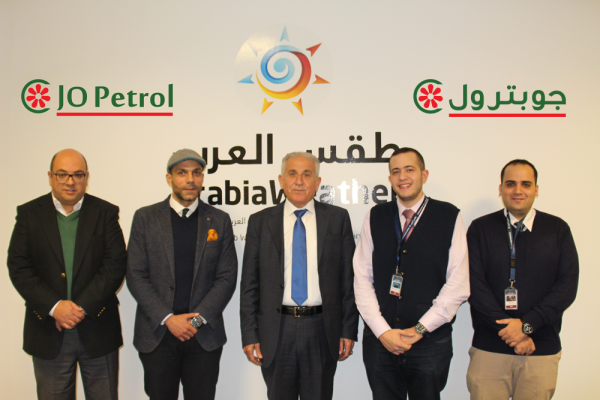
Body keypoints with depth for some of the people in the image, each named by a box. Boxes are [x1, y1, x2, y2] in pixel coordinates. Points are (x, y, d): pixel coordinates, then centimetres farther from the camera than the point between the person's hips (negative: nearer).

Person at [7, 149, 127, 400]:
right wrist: (54, 306, -16)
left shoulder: (106, 213, 1)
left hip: (97, 331, 0)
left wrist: (83, 306, -16)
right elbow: (19, 268, -4)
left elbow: (115, 266, -6)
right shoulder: (29, 214, 4)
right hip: (48, 332, 1)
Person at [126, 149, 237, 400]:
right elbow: (135, 276, -2)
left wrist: (199, 318, -9)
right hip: (157, 334, 0)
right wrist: (167, 318, -10)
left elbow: (227, 277, 2)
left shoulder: (219, 221, 5)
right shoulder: (145, 218, 3)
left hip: (204, 335, 1)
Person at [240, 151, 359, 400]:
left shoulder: (337, 218, 3)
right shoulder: (260, 221, 4)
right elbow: (250, 284, 3)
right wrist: (249, 335, -1)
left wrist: (349, 329, -1)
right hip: (275, 332, 1)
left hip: (322, 331, 0)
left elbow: (348, 278, 2)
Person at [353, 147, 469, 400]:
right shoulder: (375, 217, 5)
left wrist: (420, 329, -9)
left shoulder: (449, 217, 0)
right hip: (379, 341, 2)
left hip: (430, 342, -1)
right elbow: (362, 279, 2)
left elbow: (458, 284, -5)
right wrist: (383, 331, -7)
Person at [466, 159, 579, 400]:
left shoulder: (557, 229, 6)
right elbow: (474, 285, -3)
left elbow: (567, 286, -1)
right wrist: (510, 331, -10)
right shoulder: (480, 228, 3)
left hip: (542, 350, 1)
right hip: (488, 349, -1)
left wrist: (526, 324, -11)